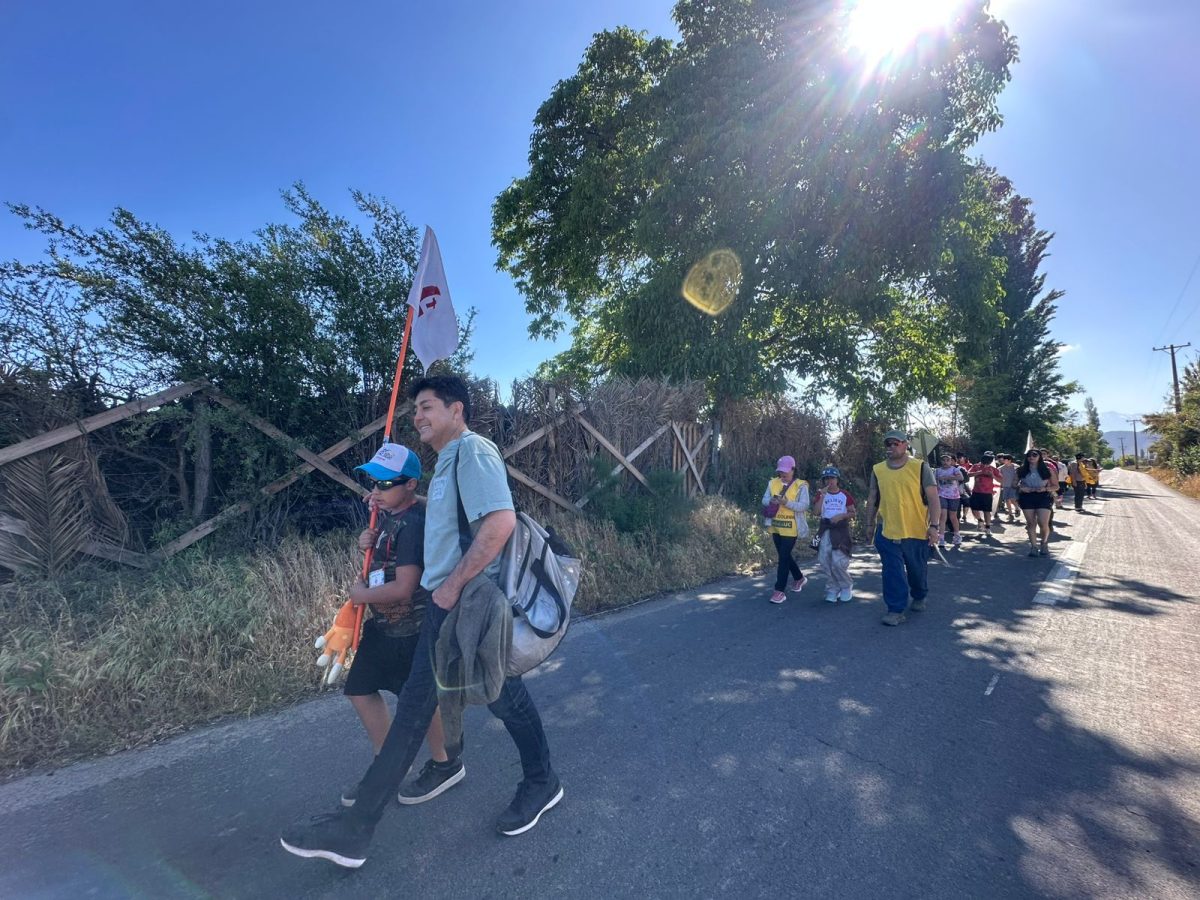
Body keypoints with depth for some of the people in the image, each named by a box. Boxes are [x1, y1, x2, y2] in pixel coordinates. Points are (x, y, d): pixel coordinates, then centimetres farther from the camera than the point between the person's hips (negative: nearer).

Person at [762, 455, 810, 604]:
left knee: (783, 558, -6)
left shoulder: (801, 485, -8)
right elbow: (764, 500, 3)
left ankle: (780, 591, 0)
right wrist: (771, 501, -20)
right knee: (784, 556, 19)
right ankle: (799, 578, 43)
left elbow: (804, 505, -16)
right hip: (776, 526, 6)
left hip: (791, 528, -6)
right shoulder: (773, 483, 6)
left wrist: (787, 502, -30)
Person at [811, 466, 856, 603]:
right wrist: (822, 495, -12)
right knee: (825, 561, 0)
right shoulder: (821, 494, 8)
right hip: (825, 530, 3)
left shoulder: (845, 494, 3)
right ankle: (832, 589, 14)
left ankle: (847, 587, 11)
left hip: (841, 529, -3)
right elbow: (816, 511, -6)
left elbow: (852, 513, 6)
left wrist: (841, 515, -13)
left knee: (838, 561, -12)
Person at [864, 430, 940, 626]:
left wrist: (934, 526, -13)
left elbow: (933, 498, -8)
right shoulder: (878, 470, 3)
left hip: (917, 530, -1)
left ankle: (919, 598, 42)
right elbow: (872, 499, 11)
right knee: (892, 572, 0)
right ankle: (895, 610, 8)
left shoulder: (920, 467, -6)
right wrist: (869, 523, 13)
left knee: (918, 570, 17)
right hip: (887, 531, 1)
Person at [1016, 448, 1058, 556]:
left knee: (1043, 523, -8)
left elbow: (1056, 486, 5)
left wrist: (1045, 488, -14)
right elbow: (1016, 483, 14)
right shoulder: (1021, 470, 5)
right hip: (1027, 497, 2)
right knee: (1031, 523, 3)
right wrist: (1020, 487, -8)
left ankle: (1044, 543, 19)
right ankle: (1033, 546, 12)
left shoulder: (1048, 470, 1)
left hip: (1043, 497, -2)